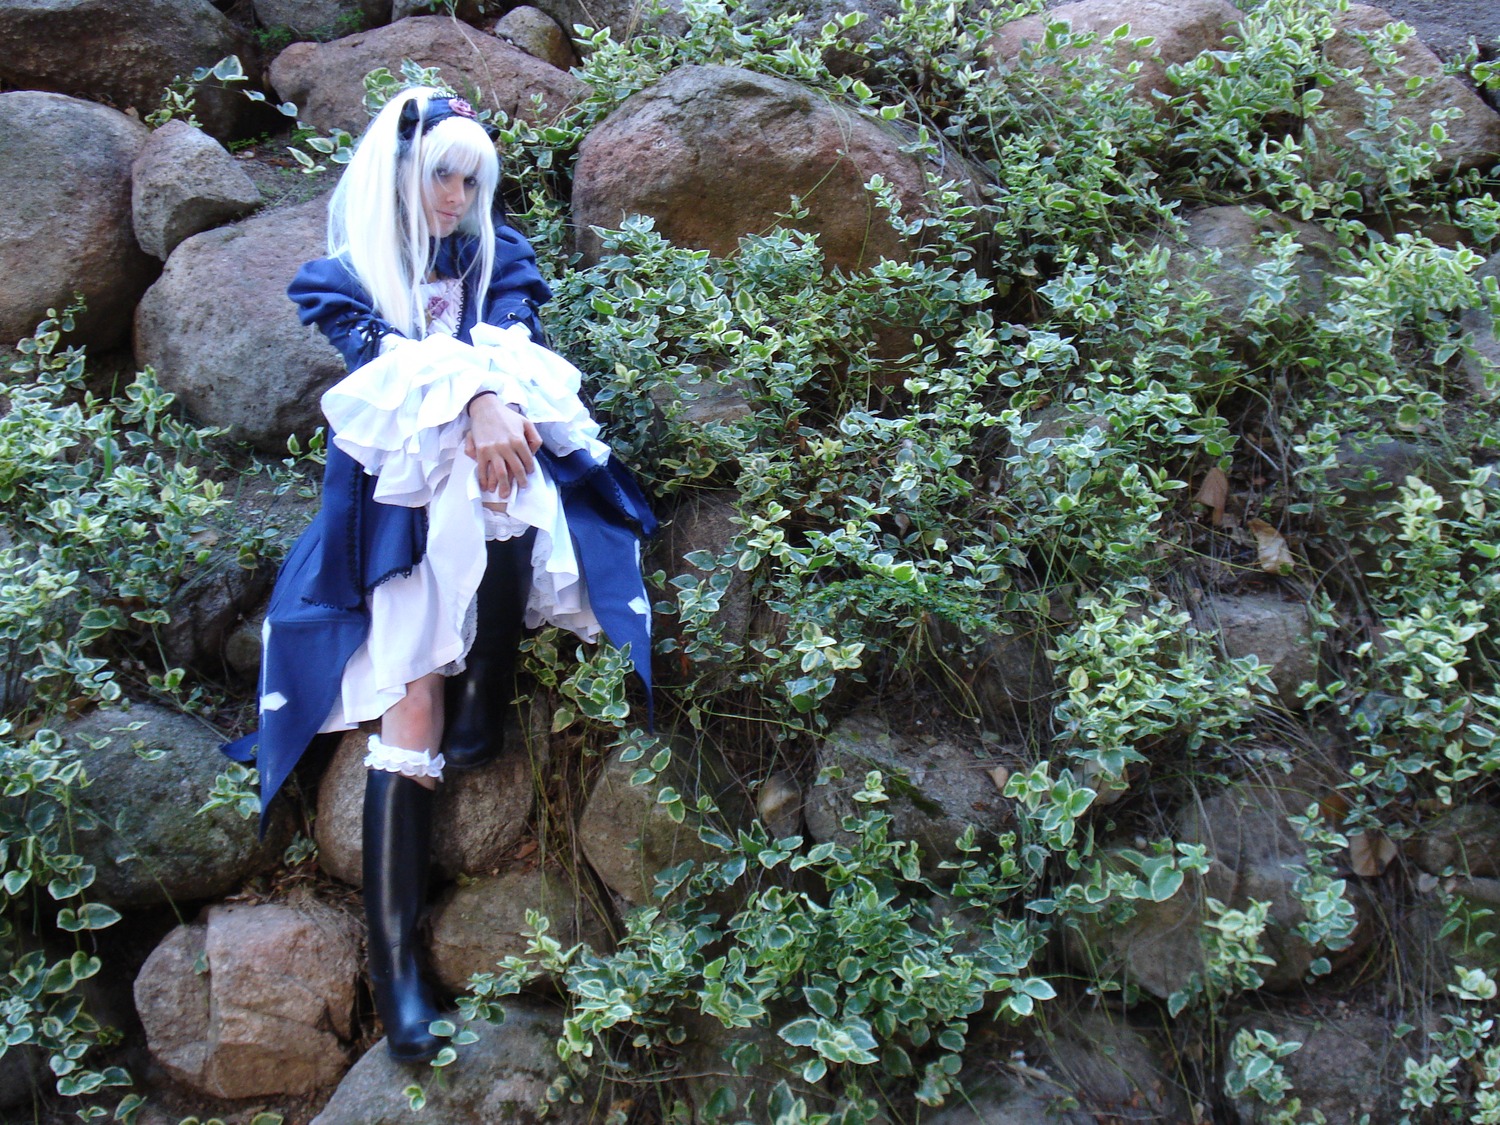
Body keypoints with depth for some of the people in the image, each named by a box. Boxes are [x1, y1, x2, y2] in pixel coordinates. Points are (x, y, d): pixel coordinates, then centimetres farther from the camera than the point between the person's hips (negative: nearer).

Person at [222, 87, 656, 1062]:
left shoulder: (495, 255, 18)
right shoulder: (349, 272, 10)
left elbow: (515, 337, -1)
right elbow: (377, 356, -9)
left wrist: (497, 404, -24)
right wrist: (471, 397, -27)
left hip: (495, 468, 2)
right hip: (403, 495, -2)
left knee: (509, 511, -38)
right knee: (411, 701, -18)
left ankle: (484, 710, -19)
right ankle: (392, 954, -20)